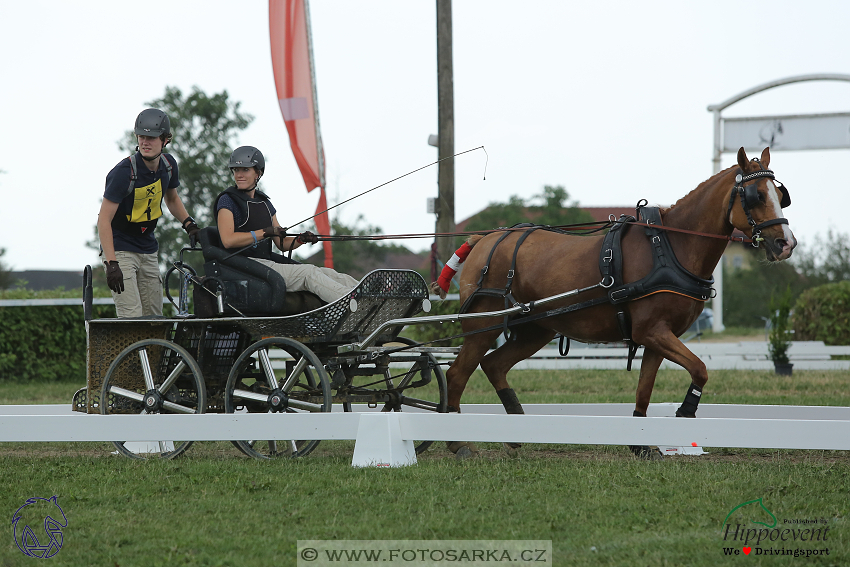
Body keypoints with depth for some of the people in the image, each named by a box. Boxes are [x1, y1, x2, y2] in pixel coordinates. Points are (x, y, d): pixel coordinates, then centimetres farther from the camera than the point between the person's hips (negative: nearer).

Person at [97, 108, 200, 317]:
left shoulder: (168, 165, -2)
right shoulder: (124, 172, -22)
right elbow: (104, 219, -22)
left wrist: (189, 223, 3)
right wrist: (111, 264, -29)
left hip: (148, 250, 7)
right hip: (120, 249, -7)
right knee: (132, 318, -17)